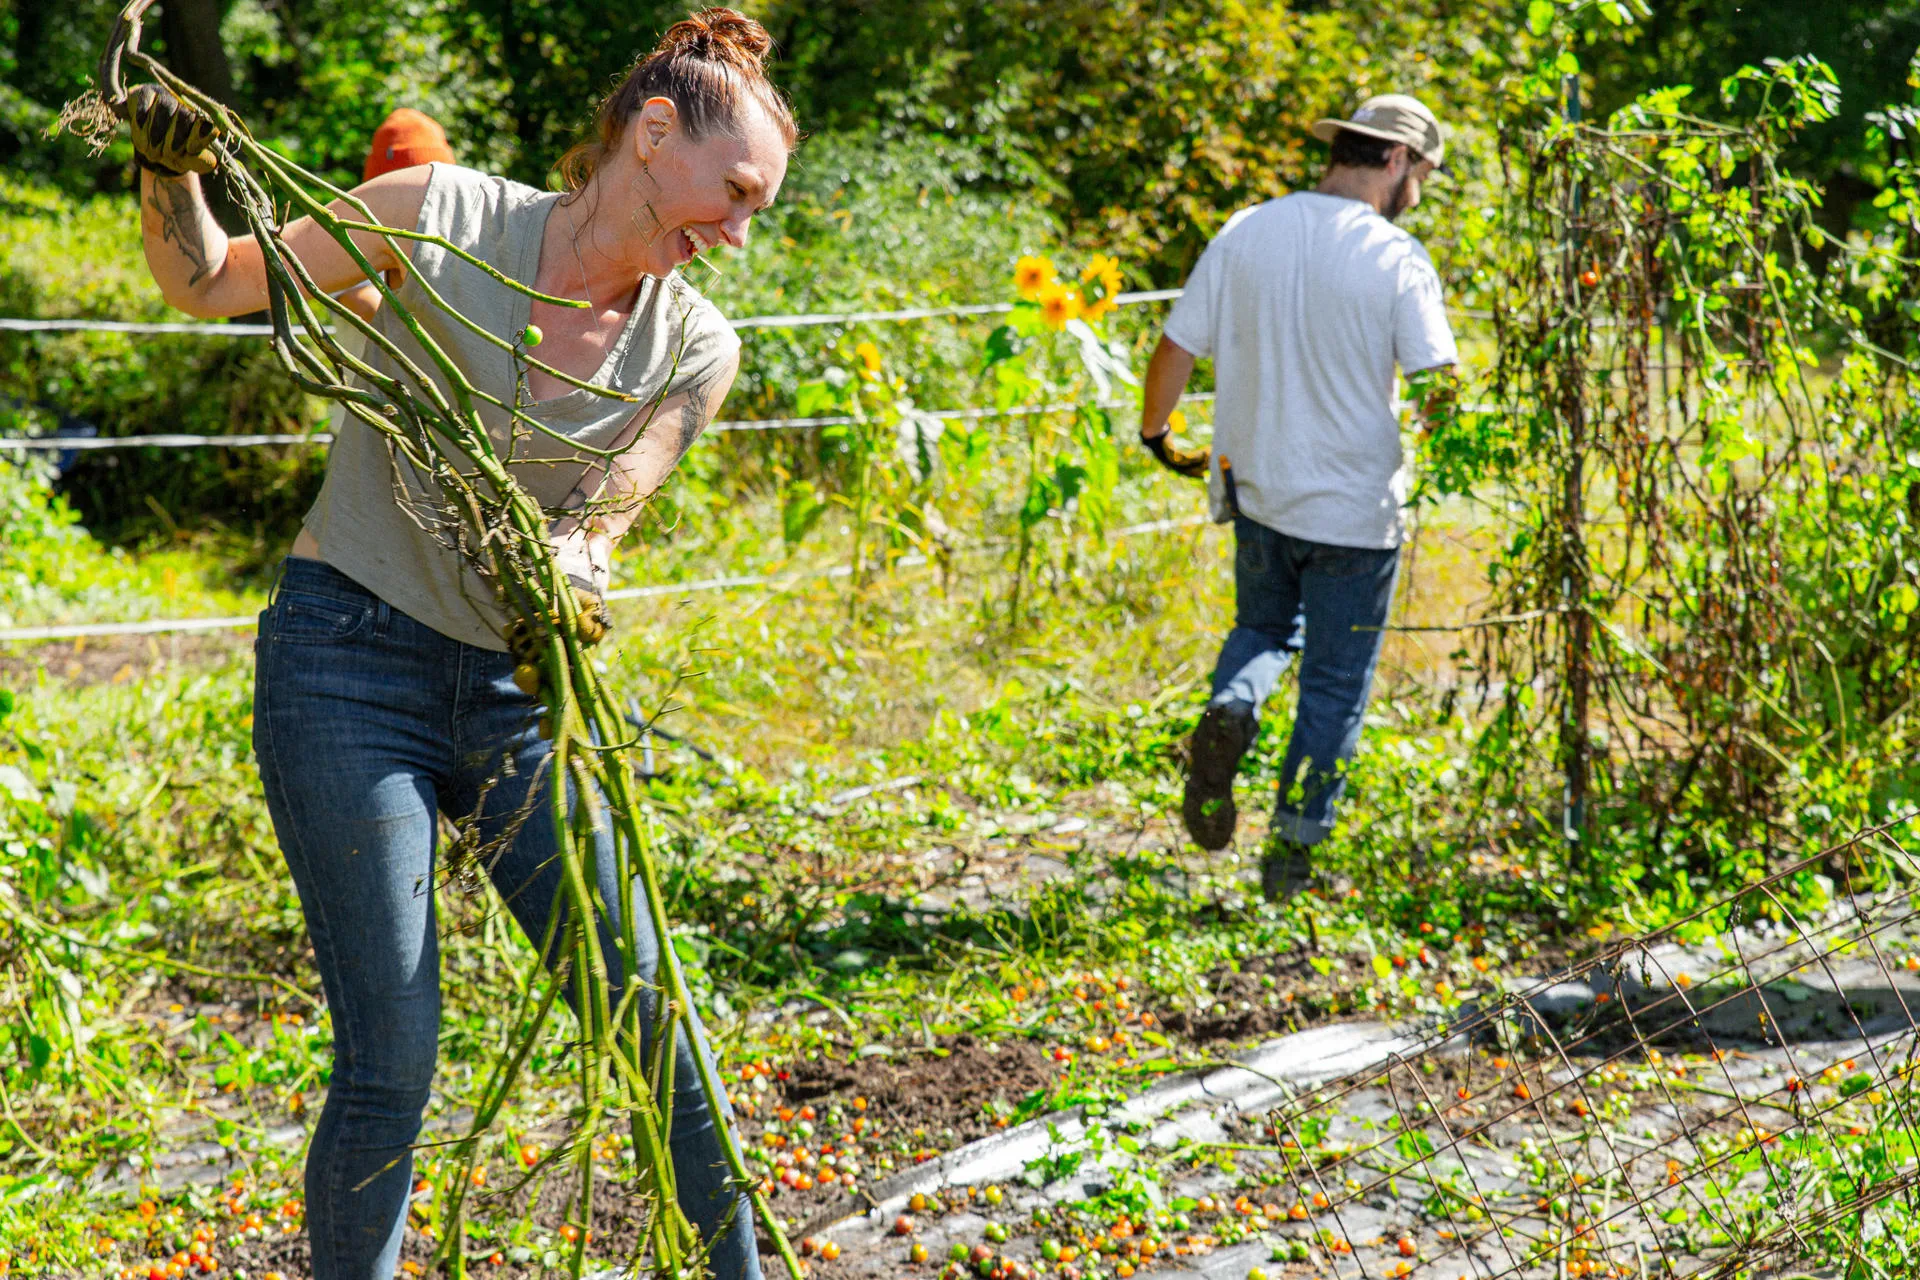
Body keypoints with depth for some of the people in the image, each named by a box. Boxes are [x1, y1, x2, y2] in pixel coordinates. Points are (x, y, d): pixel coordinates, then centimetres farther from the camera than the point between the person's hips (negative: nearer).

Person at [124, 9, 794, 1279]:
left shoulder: (697, 349, 0)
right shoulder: (447, 220, -10)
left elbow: (591, 529, -6)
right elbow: (209, 286, 0)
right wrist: (170, 174, -20)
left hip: (521, 691, 4)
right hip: (351, 665, -4)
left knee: (654, 1016, 3)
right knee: (392, 1064, -7)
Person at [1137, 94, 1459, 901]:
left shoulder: (1243, 235, -1)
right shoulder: (1396, 259, -13)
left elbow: (1173, 355, 2)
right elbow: (1437, 393, -16)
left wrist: (1157, 438, 19)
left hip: (1257, 495, 4)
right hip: (1355, 510, -4)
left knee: (1264, 627, 27)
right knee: (1334, 686, 10)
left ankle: (1230, 712, -3)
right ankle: (1292, 850, 15)